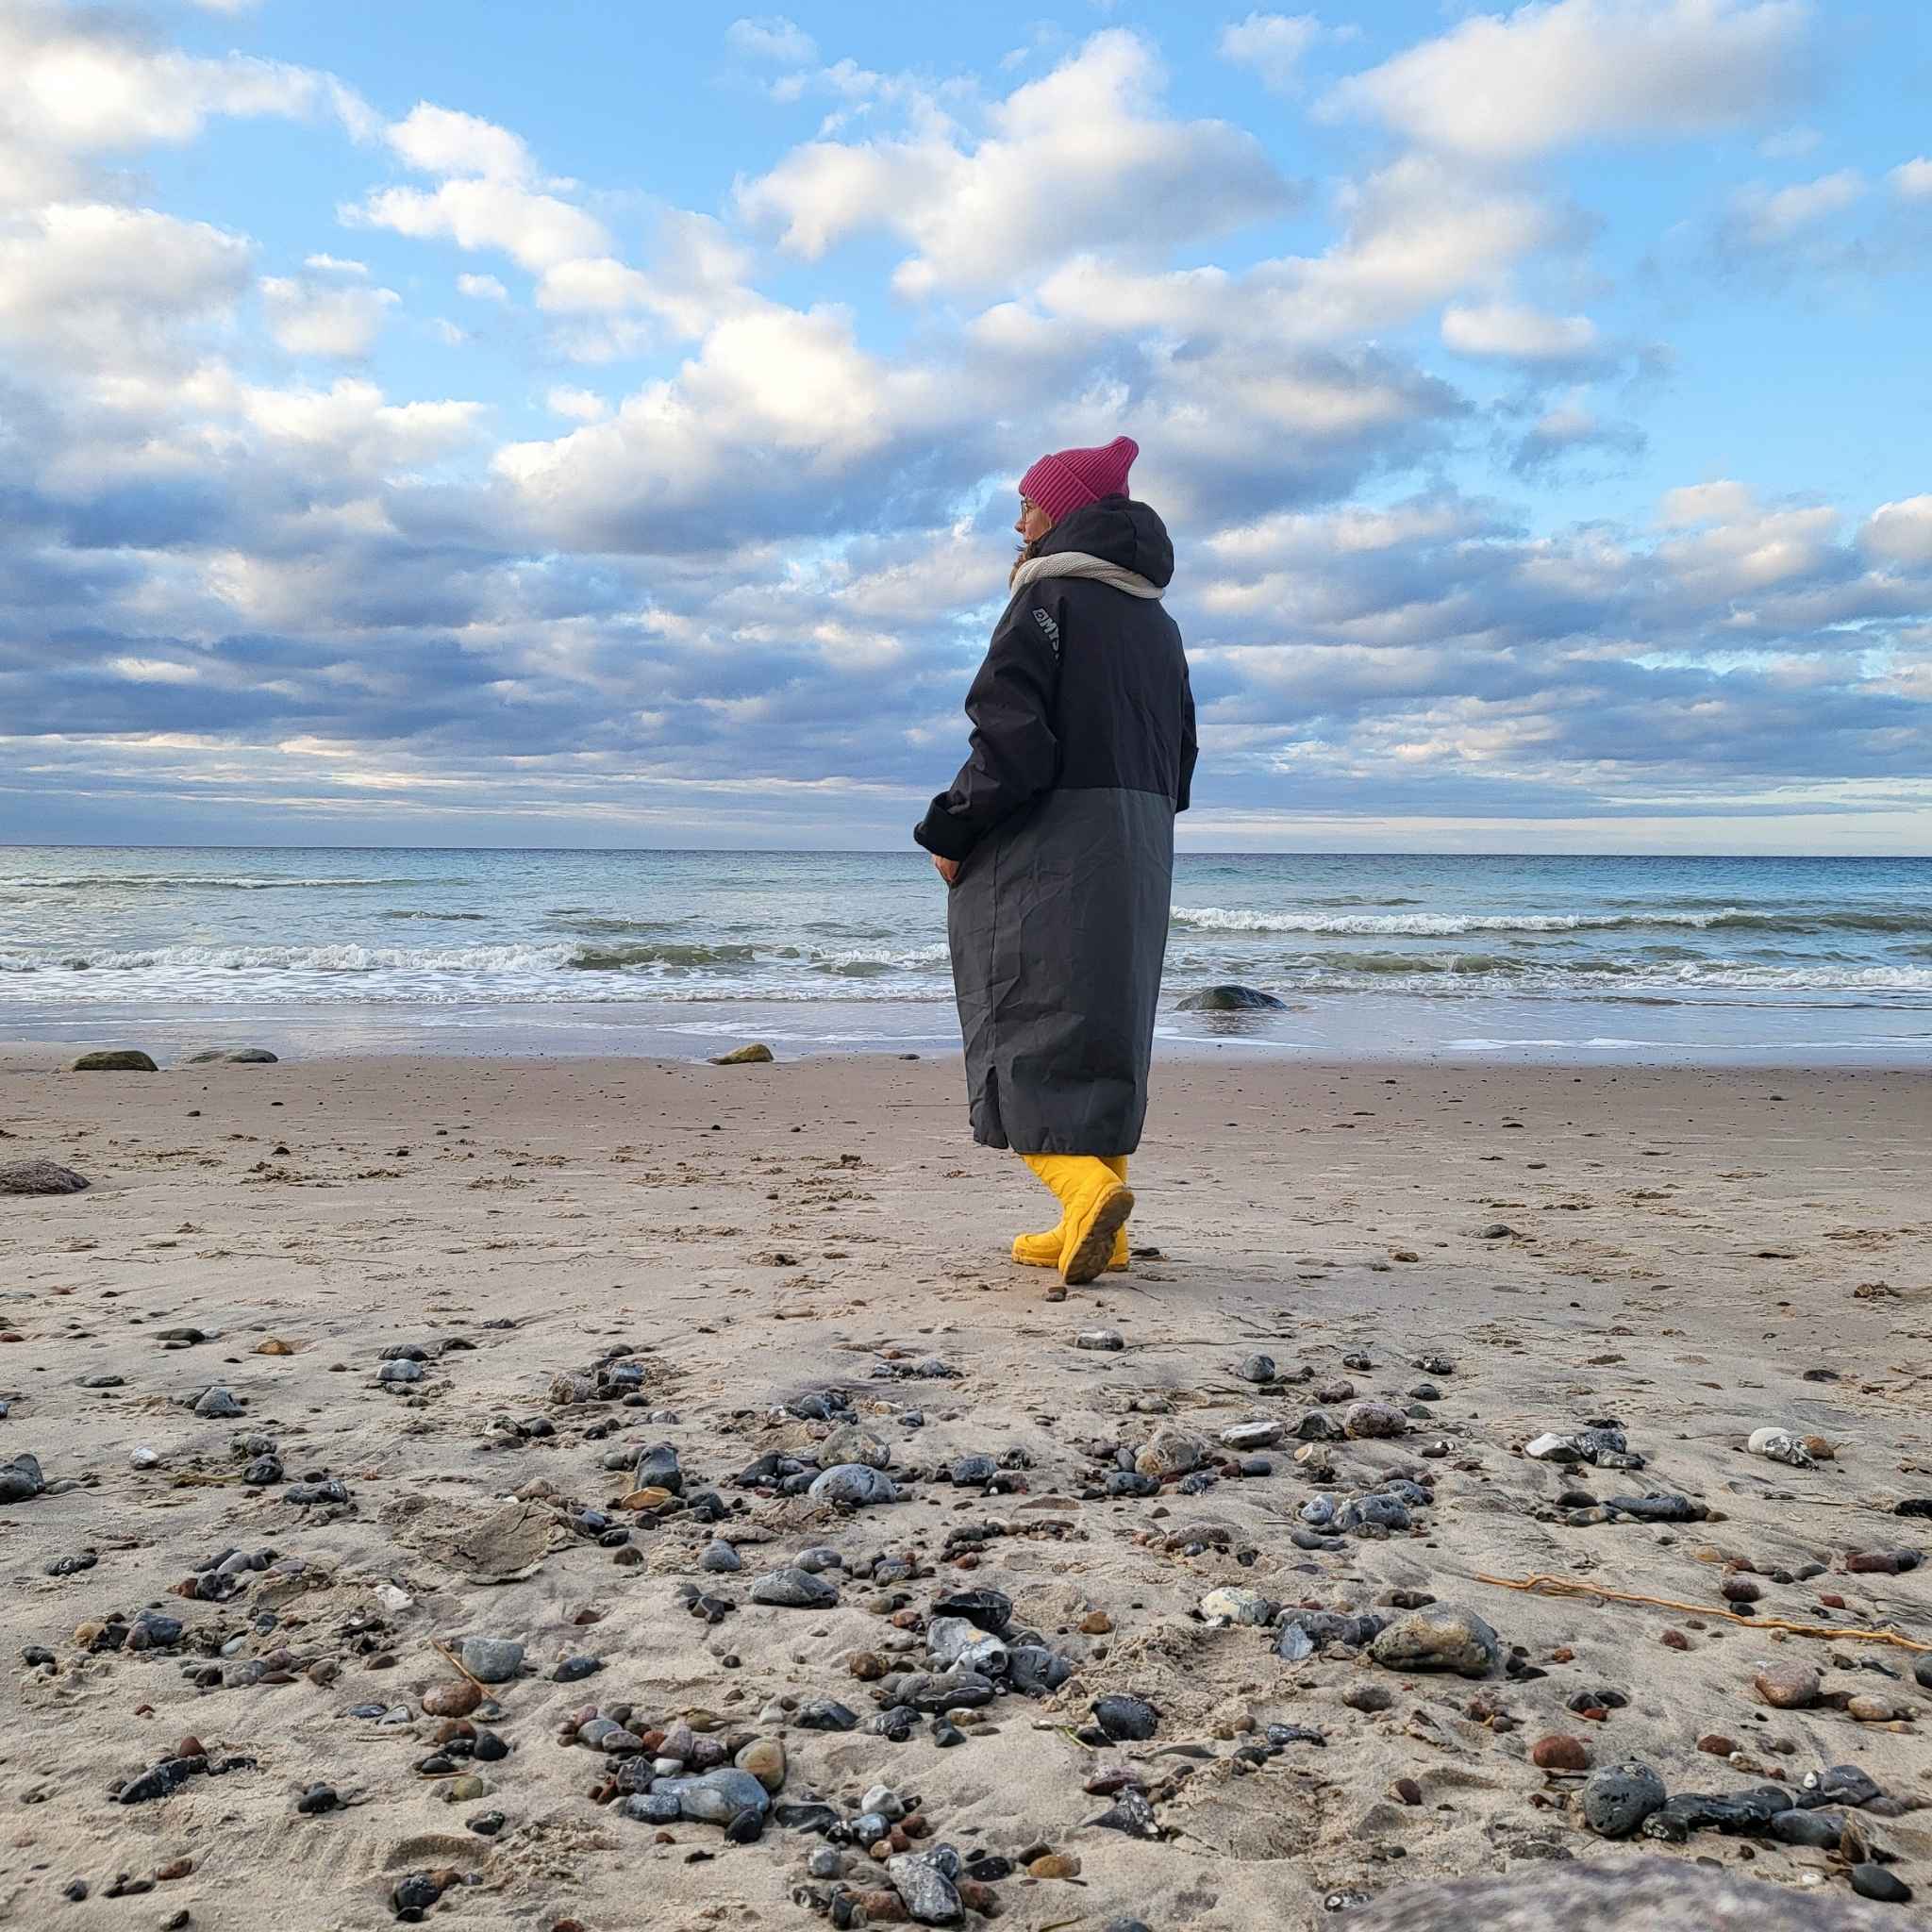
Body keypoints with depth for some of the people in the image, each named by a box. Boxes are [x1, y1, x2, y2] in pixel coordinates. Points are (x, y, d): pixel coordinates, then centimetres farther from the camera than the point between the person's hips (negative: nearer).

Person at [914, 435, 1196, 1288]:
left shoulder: (1049, 599, -8)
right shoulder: (1155, 620, 17)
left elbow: (1012, 742, -18)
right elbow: (1180, 758, 19)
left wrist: (950, 834, -8)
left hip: (1043, 849, -8)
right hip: (1139, 855, 8)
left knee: (1026, 1027, -5)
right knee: (1106, 1030, 12)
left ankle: (1086, 1185, -25)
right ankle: (1099, 1231, 13)